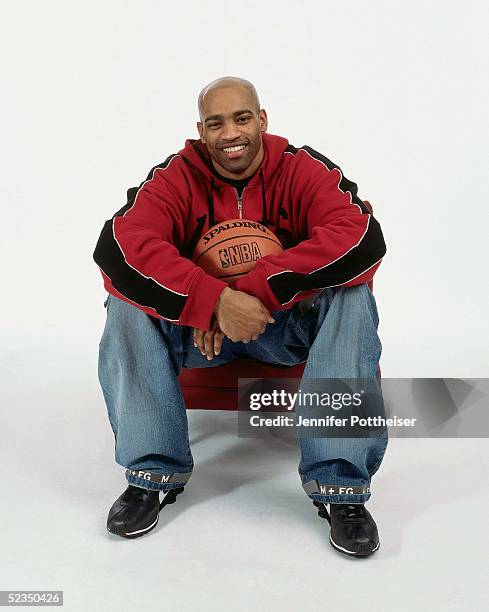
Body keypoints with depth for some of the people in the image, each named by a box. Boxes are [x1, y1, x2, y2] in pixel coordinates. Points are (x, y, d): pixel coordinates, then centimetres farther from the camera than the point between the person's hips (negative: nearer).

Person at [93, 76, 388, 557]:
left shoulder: (303, 169, -10)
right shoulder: (175, 177, -9)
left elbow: (363, 239, -28)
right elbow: (119, 247, -27)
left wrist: (256, 289, -35)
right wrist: (216, 302, -39)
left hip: (288, 323, 0)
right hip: (197, 327, 1)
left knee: (351, 297, -27)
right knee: (128, 305, -23)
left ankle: (341, 486, -24)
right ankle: (151, 473, -15)